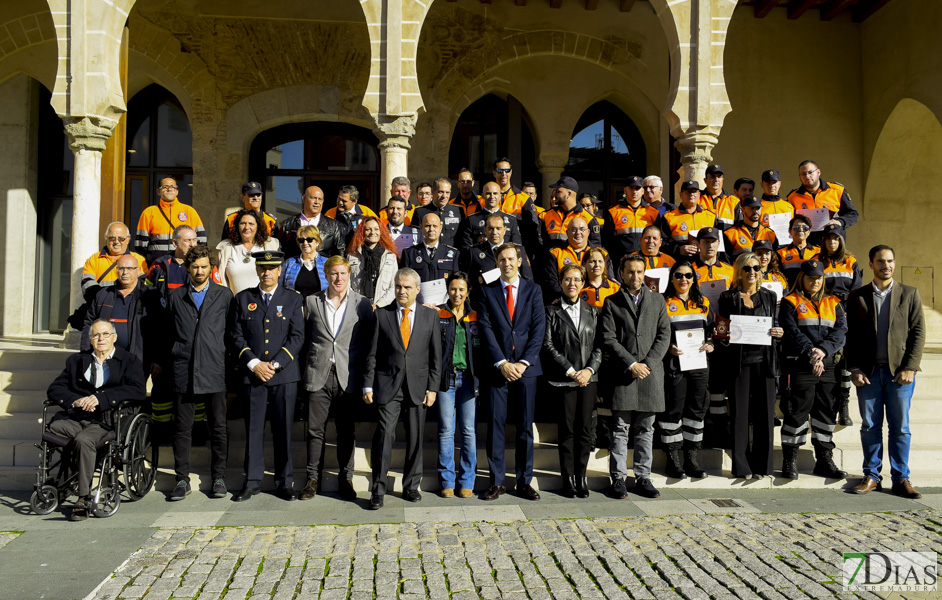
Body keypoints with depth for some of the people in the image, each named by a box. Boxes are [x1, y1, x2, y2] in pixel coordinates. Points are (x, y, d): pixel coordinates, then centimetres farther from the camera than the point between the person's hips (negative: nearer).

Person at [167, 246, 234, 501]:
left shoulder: (224, 295, 8)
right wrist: (166, 362, 12)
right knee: (182, 428, 4)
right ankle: (182, 480, 14)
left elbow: (232, 333, 9)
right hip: (184, 372, 1)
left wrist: (231, 363, 4)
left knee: (219, 427, 2)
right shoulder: (176, 297, 12)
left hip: (214, 372, -1)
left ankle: (218, 479, 14)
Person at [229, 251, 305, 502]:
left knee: (283, 429, 3)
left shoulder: (292, 299, 7)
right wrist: (254, 363, -8)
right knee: (253, 429, 4)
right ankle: (252, 481, 15)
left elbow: (297, 337, 1)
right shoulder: (243, 298, 10)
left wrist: (275, 364, -9)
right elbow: (237, 336, 5)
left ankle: (285, 482, 13)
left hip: (284, 375, -1)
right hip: (253, 374, 1)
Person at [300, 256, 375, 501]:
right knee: (315, 430, 6)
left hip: (348, 377, -1)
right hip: (318, 375, 1)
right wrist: (307, 365, 6)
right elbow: (305, 335, 12)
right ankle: (313, 478, 19)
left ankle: (346, 478, 19)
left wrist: (364, 374, -1)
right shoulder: (311, 301, 6)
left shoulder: (362, 304, 3)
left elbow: (369, 340, 5)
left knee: (347, 432, 7)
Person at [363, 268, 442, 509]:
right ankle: (378, 490, 3)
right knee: (383, 434, -7)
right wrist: (368, 385, -2)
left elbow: (435, 355, 6)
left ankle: (411, 487, 21)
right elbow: (372, 354, 4)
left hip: (418, 386, 1)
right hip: (388, 385, -1)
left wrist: (433, 387, 0)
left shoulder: (430, 316, 7)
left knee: (415, 437, 7)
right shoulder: (382, 314, 5)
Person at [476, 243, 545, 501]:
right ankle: (497, 481, 11)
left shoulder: (533, 290, 9)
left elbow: (539, 328, 1)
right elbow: (486, 330, -1)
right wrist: (502, 363, -11)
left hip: (526, 366, 1)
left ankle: (524, 482, 14)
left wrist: (524, 362, -9)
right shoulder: (487, 292, 7)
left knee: (525, 426, 4)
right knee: (496, 424, 1)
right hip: (498, 367, 0)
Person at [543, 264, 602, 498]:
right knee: (567, 429, 0)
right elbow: (548, 345, -3)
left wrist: (590, 369, -8)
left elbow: (599, 345, 8)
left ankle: (581, 477, 13)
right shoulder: (552, 311, 4)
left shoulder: (592, 312, 13)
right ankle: (568, 478, 9)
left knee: (585, 429, 4)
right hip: (564, 379, -2)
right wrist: (570, 371, -10)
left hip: (589, 378, 3)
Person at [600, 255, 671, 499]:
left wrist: (648, 363, -6)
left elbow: (664, 335, 7)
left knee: (645, 428, 7)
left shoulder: (657, 300, 13)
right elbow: (608, 339, -3)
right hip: (622, 373, -2)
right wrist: (632, 364, -11)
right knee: (620, 428, 0)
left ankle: (643, 477, 15)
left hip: (651, 372, 2)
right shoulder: (612, 302, 5)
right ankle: (618, 478, 7)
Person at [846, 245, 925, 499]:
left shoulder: (910, 294, 8)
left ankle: (901, 479, 11)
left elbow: (918, 332, 2)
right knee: (870, 427, 5)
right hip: (868, 372, 0)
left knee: (900, 427, 3)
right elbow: (851, 336, 5)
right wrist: (854, 369, -4)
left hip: (899, 372, 0)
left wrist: (910, 367, -7)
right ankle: (871, 476, 14)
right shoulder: (857, 297, 8)